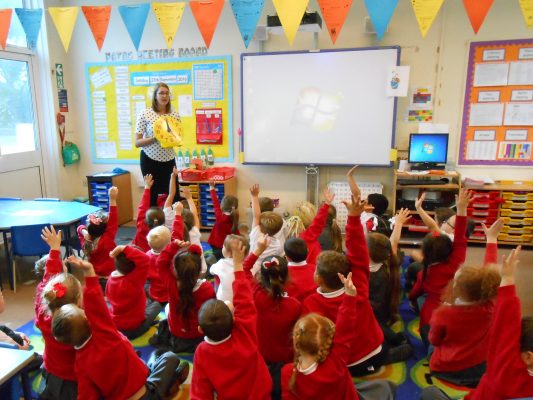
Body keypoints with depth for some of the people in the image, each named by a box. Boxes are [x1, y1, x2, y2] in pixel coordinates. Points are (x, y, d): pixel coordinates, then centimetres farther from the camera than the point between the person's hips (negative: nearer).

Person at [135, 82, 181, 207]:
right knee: (152, 195, 5)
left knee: (174, 195, 3)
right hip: (150, 160, -3)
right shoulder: (145, 114, -8)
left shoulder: (175, 115, 2)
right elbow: (137, 143, -8)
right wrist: (154, 138, -23)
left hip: (169, 160, 3)